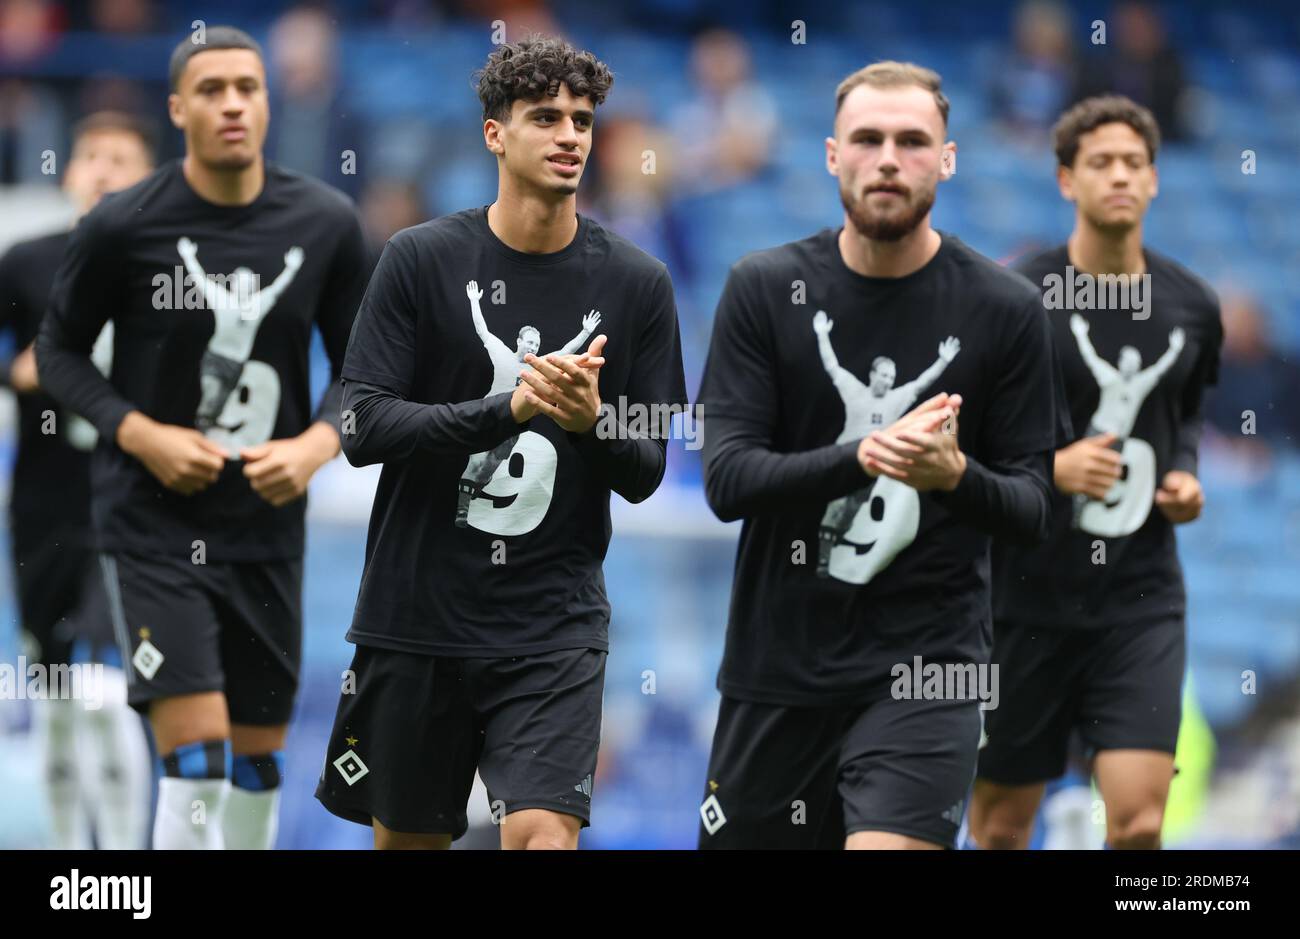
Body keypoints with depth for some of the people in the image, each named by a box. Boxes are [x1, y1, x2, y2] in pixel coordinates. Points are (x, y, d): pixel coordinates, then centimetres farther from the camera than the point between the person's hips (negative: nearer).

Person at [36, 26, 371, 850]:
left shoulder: (325, 224, -2)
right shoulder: (123, 227, -10)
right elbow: (60, 351, 1)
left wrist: (316, 445, -12)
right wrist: (144, 435, -14)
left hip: (268, 528, 4)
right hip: (152, 526, -4)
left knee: (259, 763, 12)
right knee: (196, 756, -14)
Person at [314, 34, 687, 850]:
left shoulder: (635, 282, 0)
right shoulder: (422, 258, -3)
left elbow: (644, 473, 2)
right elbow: (363, 428, -9)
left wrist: (590, 421, -21)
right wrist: (507, 408, -23)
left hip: (553, 628, 0)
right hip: (415, 617, 0)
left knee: (543, 834, -17)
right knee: (405, 841, 12)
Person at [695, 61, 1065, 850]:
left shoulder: (1006, 310, -3)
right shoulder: (765, 290, -1)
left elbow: (1032, 509, -1)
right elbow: (727, 479, -9)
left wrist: (956, 475, -25)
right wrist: (862, 458, -26)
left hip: (927, 664, -2)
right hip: (778, 659, 2)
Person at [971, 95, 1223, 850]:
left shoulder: (1191, 305, 5)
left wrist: (1186, 474, 3)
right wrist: (1048, 468, -20)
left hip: (1143, 596, 2)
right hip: (1028, 596, -2)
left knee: (1139, 821, -13)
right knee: (1003, 824, 7)